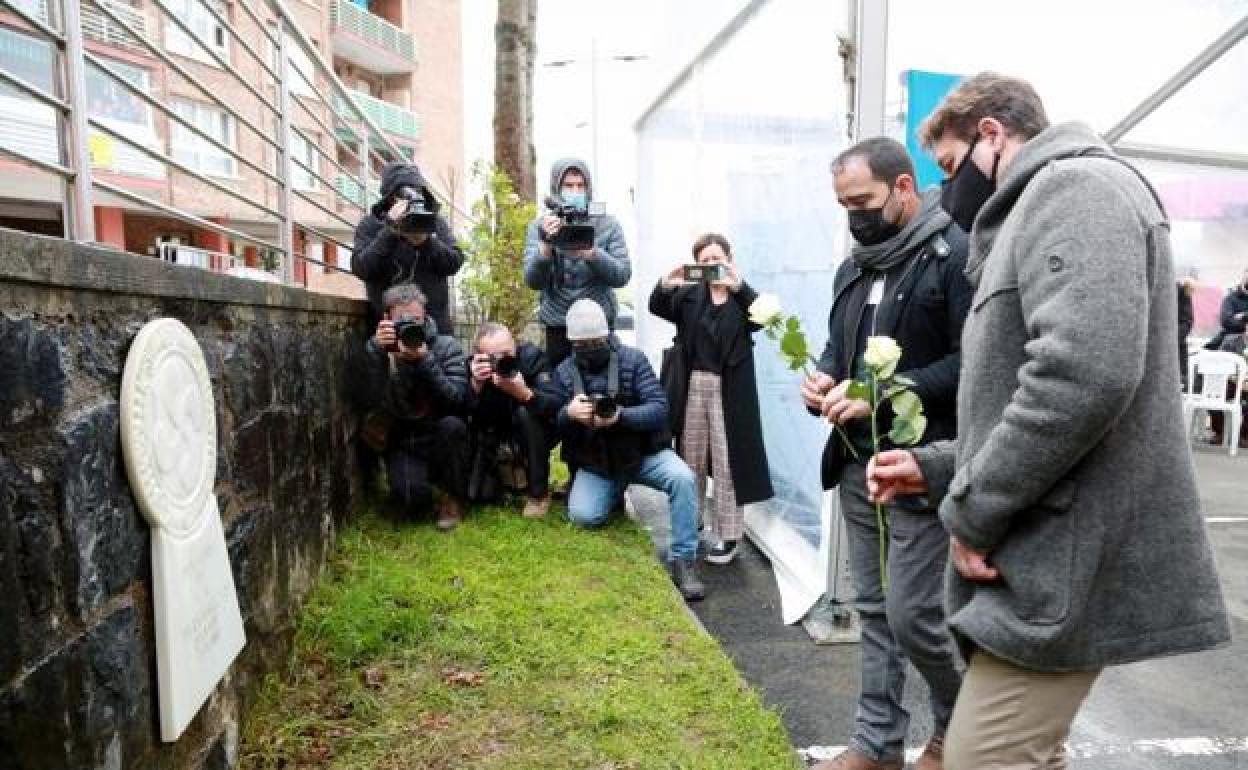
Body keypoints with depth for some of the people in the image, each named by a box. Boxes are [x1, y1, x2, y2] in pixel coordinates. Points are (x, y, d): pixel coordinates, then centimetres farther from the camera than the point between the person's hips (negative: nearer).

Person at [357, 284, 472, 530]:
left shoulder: (446, 346, -2)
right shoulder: (376, 351, -1)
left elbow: (457, 399, -17)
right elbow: (374, 401, -17)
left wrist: (424, 360, -27)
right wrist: (377, 351, -26)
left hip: (442, 439, 1)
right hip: (403, 445, 0)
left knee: (452, 425, -34)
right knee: (411, 498, -28)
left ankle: (452, 497, -9)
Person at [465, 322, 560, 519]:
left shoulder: (532, 355, -21)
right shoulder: (474, 365, -15)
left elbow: (555, 405, -31)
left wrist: (524, 393, -49)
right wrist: (475, 385, -39)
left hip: (535, 433, -2)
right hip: (495, 434, 2)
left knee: (525, 413, -33)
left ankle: (539, 493, -18)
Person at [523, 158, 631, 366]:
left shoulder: (608, 225, 1)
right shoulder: (539, 227, 2)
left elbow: (622, 276, -7)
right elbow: (533, 281, -8)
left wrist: (590, 253, -23)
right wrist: (546, 245, -26)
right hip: (558, 327, 0)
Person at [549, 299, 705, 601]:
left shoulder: (633, 359, -7)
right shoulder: (564, 372, 2)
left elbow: (659, 408, -16)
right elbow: (553, 426, 0)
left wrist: (621, 416, -35)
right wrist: (569, 414, -25)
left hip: (644, 453, -2)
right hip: (594, 463, 2)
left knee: (683, 478, -29)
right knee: (582, 515, -21)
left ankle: (682, 559, -14)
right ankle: (615, 492, 16)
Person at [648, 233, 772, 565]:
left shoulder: (742, 298, 1)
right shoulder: (690, 294, 8)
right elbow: (657, 307, -7)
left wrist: (738, 286, -35)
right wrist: (666, 284, -28)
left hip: (728, 389, -3)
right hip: (691, 386, 3)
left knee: (727, 462, 0)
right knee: (690, 459, 12)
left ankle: (728, 534, 9)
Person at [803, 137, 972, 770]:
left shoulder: (956, 255, -12)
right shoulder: (854, 266, 14)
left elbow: (971, 363, -19)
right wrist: (822, 379, 1)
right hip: (857, 463, 8)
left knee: (911, 614, -1)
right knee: (874, 608, 14)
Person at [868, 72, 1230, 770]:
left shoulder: (1077, 189, -10)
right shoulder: (1038, 213, 22)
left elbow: (1086, 372, -27)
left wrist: (972, 510, -18)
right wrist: (936, 467, 15)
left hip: (1068, 564, -10)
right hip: (1050, 556, 10)